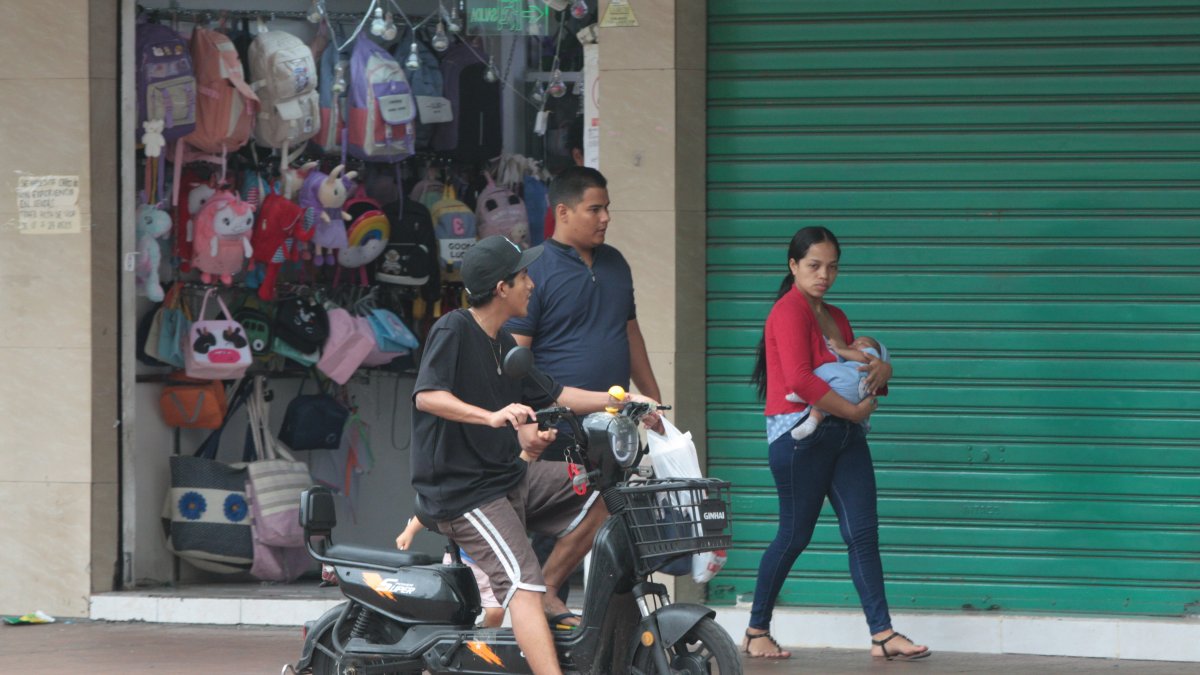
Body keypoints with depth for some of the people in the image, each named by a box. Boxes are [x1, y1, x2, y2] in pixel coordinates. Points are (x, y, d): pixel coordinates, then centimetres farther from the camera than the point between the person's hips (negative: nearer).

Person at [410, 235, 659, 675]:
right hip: (463, 493, -9)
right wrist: (492, 417, -40)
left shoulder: (502, 344, 15)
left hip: (510, 476, 9)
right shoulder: (452, 331, -13)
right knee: (522, 582, -22)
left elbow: (549, 395, 25)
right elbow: (426, 396, -28)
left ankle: (547, 592, 12)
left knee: (600, 500, 3)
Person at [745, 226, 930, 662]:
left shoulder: (835, 317, 19)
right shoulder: (789, 311, -9)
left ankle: (882, 634, -4)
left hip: (843, 434, 8)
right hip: (799, 434, -8)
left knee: (863, 532, -1)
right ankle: (756, 632, 11)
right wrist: (852, 411, -17)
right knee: (795, 535, -2)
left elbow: (858, 372, 24)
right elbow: (799, 379, -21)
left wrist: (882, 370, 0)